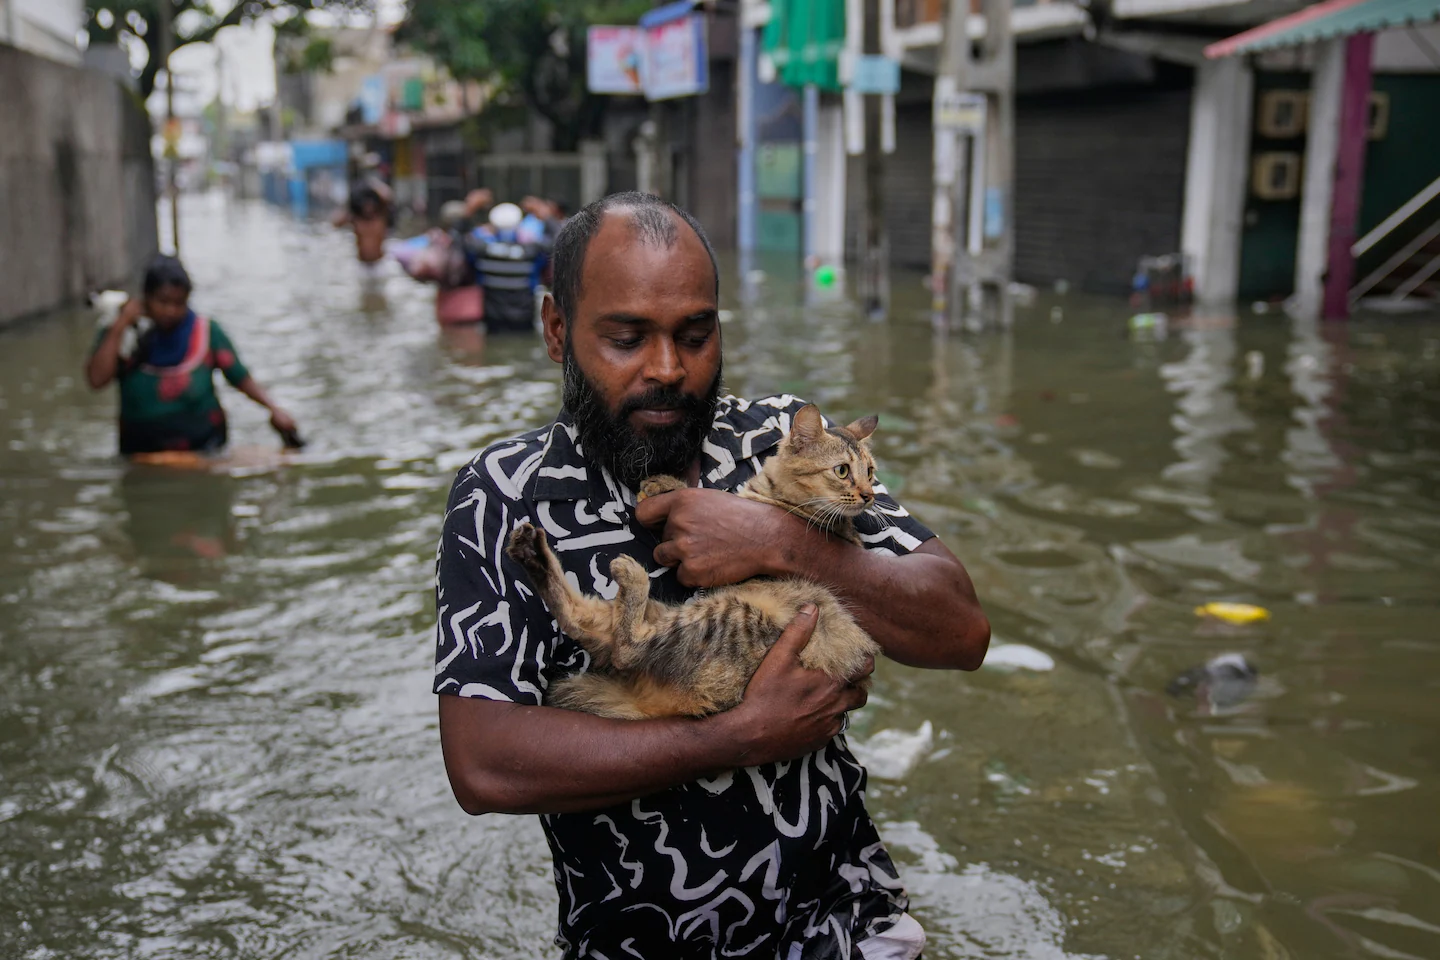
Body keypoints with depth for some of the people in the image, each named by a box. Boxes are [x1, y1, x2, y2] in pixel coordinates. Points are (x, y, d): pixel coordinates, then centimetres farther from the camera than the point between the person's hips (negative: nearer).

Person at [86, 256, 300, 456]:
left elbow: (240, 377, -4)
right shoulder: (122, 336, -1)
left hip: (202, 447, -1)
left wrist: (273, 408, -18)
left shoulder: (205, 332, -3)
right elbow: (97, 379, -15)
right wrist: (120, 327, -14)